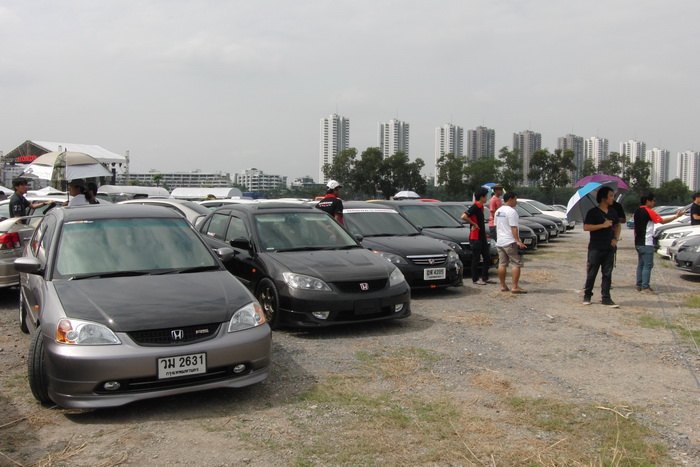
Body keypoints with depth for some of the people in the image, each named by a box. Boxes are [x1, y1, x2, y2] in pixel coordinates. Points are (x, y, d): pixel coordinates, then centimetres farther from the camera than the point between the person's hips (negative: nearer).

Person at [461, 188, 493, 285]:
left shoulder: (481, 207, 12)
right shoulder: (474, 207, -16)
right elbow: (464, 216, -29)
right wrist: (474, 224, -19)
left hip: (482, 236, 9)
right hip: (475, 238, -9)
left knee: (487, 257, 12)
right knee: (476, 259, -1)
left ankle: (485, 278, 21)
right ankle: (475, 279, 8)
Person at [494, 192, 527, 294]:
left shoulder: (498, 211, 14)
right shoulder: (511, 211, -14)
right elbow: (514, 228, -20)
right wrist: (518, 241, -21)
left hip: (499, 242, 9)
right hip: (510, 242, -9)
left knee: (502, 264, 10)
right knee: (517, 264, -6)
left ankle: (503, 286, 14)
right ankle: (515, 287, -11)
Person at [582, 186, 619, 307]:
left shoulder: (613, 212, 11)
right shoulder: (593, 212, -7)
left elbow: (615, 226, 23)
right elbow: (586, 227, -15)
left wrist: (615, 238, 6)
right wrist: (603, 225, -18)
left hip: (609, 248, 5)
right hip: (595, 248, -5)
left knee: (607, 274, 5)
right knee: (591, 273, 2)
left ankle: (606, 298, 9)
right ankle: (587, 295, 16)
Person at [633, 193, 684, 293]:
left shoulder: (637, 211, 12)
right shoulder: (649, 211, -13)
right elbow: (663, 221, -14)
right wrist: (676, 216, -8)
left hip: (638, 243, 9)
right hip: (646, 243, -9)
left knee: (641, 264, 13)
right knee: (648, 265, -6)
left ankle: (639, 285, 15)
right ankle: (645, 287, -7)